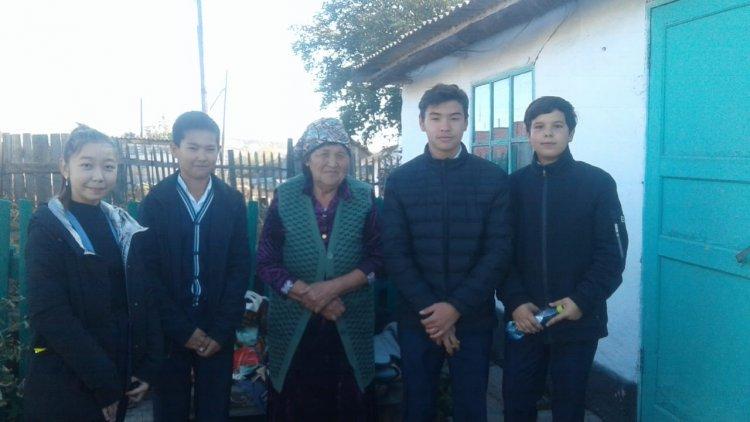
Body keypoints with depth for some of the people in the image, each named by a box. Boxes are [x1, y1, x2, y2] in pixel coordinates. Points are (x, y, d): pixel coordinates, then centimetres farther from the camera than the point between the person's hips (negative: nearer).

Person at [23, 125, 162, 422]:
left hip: (121, 378, 5)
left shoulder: (124, 225, 5)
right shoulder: (48, 228, -10)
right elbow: (50, 315, -17)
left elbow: (145, 299, 5)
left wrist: (148, 366, -3)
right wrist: (103, 381, -18)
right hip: (65, 385, -4)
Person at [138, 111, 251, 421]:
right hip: (169, 330, -1)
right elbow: (149, 271, -5)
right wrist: (183, 329, -9)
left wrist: (220, 331, -7)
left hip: (218, 331, 1)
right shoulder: (156, 201, -3)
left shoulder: (233, 201, 1)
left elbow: (240, 269, -1)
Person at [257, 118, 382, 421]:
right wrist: (307, 294, -15)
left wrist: (333, 287, -17)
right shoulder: (284, 197, -4)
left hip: (350, 325, 1)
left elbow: (377, 258, -5)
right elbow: (266, 263, -4)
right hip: (293, 325, 0)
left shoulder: (364, 198, -2)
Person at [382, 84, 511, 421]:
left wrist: (456, 307, -13)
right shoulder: (400, 180, 1)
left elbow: (499, 251, -5)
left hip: (474, 318, 0)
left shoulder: (493, 178, -1)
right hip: (417, 319, 1)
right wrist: (430, 309, -12)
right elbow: (394, 253, -4)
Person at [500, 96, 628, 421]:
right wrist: (515, 302, -10)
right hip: (524, 318, 2)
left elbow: (612, 251, -6)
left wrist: (583, 301, -15)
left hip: (578, 320, -2)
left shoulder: (597, 183, -3)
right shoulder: (514, 185, 4)